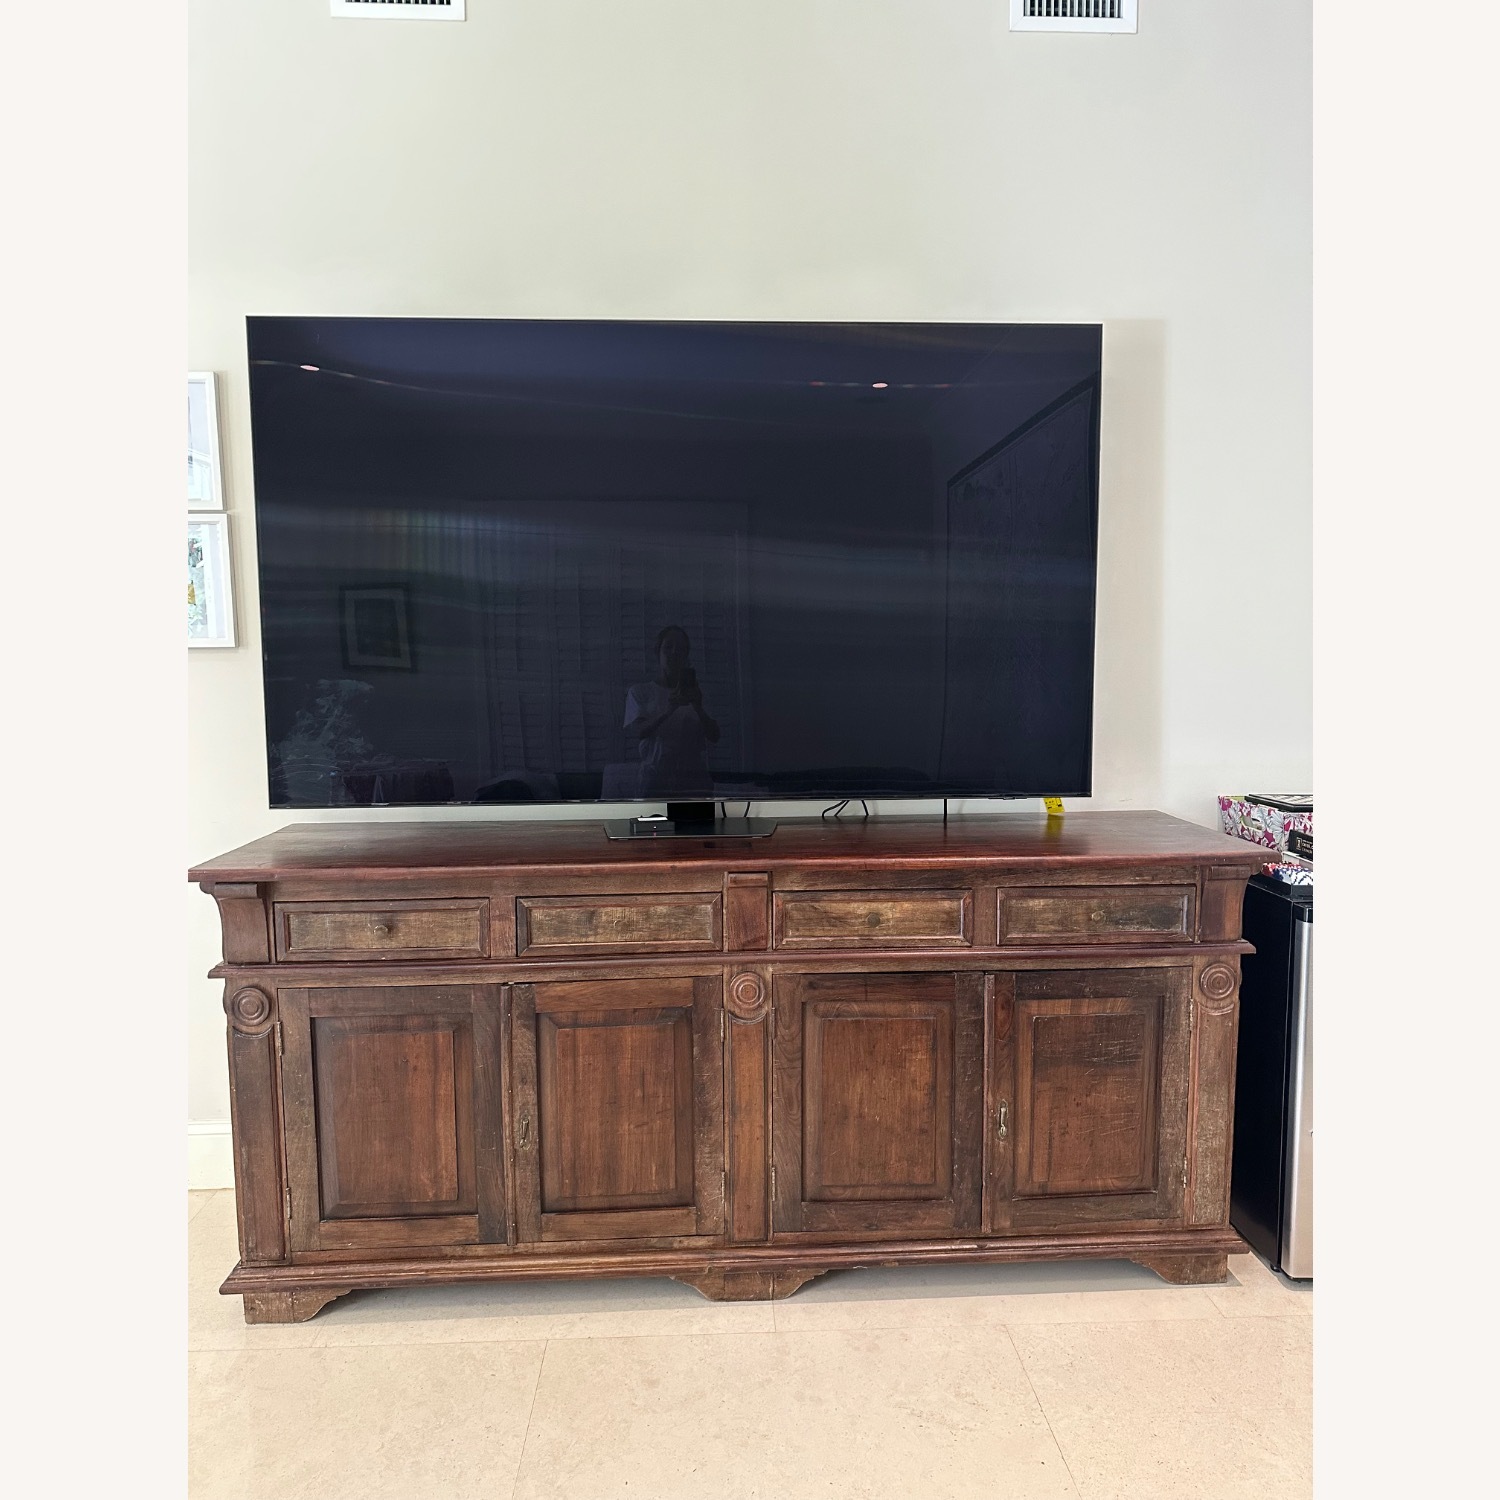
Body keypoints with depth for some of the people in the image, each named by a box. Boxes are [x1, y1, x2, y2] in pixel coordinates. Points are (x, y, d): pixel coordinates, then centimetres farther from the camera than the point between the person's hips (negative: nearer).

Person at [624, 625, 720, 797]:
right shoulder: (640, 691, 10)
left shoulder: (695, 692, 14)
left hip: (695, 778, 2)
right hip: (657, 780, -2)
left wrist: (699, 709, -14)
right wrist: (667, 711, -21)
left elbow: (714, 737, 5)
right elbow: (636, 731, -5)